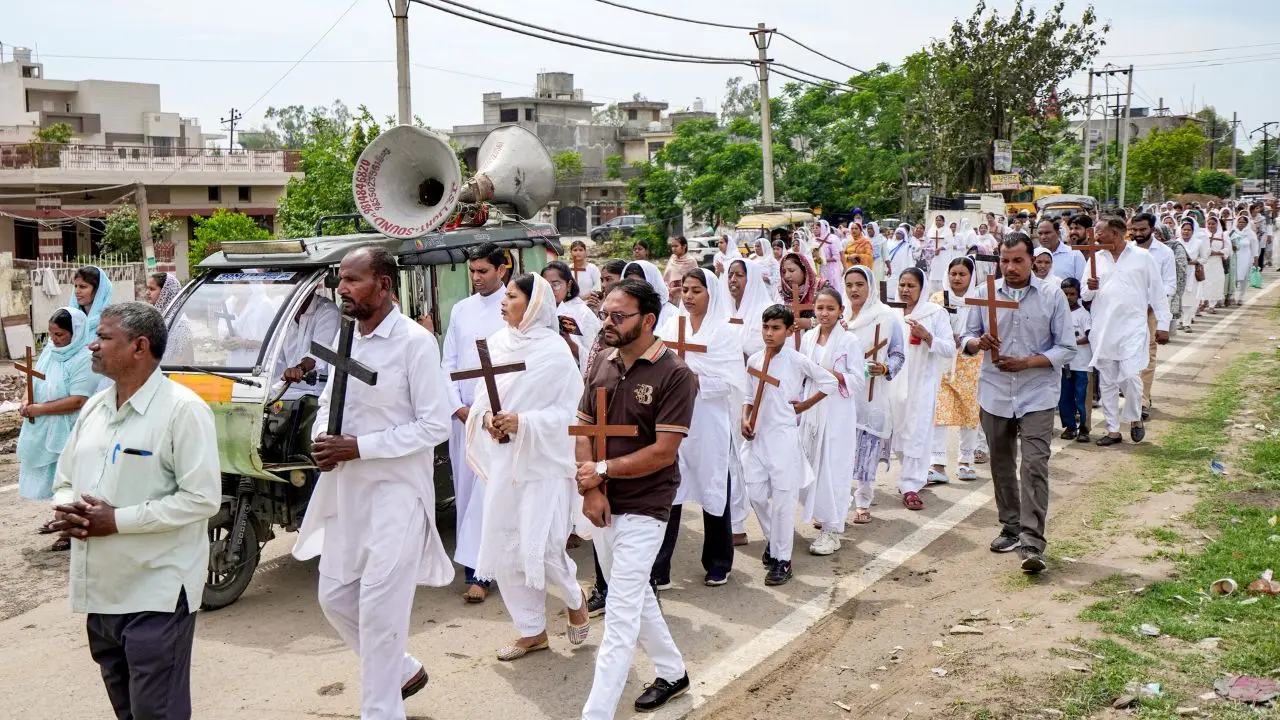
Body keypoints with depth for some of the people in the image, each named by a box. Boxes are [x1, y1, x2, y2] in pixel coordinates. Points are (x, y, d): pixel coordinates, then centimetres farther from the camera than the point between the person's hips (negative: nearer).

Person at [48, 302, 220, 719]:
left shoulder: (182, 409, -14)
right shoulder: (94, 408, 11)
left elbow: (201, 498, -19)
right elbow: (64, 481, 19)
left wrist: (117, 520, -20)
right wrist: (66, 511, -5)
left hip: (157, 595, -8)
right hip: (100, 591, 8)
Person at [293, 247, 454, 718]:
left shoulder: (415, 341, -15)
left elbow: (436, 425, -17)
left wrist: (358, 446, -20)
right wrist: (321, 439, -4)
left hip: (395, 491, -8)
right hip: (346, 489, 8)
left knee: (380, 608, -4)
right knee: (334, 597, 16)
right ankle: (404, 671, 37)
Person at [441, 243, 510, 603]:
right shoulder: (460, 310, 13)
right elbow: (448, 363, 13)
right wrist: (459, 406, 0)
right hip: (463, 412, 6)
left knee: (487, 491, -10)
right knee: (465, 489, 9)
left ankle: (476, 571, -8)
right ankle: (478, 563, 18)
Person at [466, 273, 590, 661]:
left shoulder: (554, 351, -10)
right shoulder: (497, 343, 6)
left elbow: (570, 411, -11)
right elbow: (484, 396, 13)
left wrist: (523, 422, -22)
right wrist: (486, 417, -9)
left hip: (543, 461, -6)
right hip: (503, 461, 6)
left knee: (539, 549, -8)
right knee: (503, 549, 7)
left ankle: (575, 597, 25)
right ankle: (532, 631, 24)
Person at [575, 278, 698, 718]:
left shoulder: (674, 376, -15)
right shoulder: (603, 368, 3)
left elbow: (663, 452, -19)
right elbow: (583, 431, 4)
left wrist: (603, 470, -13)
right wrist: (590, 490, -10)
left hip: (643, 509, -7)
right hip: (602, 504, 7)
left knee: (620, 615, -5)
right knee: (635, 597, 20)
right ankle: (673, 673, 40)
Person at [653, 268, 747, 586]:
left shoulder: (726, 331, -2)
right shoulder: (671, 325, 7)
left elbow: (733, 382, -9)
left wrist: (697, 382, -19)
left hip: (709, 423, -2)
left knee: (713, 488, 10)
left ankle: (718, 564, 25)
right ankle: (658, 568, 5)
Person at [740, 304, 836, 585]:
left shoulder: (797, 361, -7)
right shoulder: (754, 361, 6)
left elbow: (829, 382, 1)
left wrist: (805, 405, 0)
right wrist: (745, 420, -1)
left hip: (784, 437, -4)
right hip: (757, 436, 5)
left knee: (783, 498, -3)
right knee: (756, 494, 6)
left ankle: (782, 560, 4)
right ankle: (772, 539, 31)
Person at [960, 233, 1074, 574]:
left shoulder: (1052, 296, -3)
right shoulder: (985, 294, 4)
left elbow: (1066, 348, -3)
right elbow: (967, 338, 8)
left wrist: (1027, 362, -17)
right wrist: (979, 343, -16)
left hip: (1037, 395, -3)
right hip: (995, 393, 3)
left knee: (1034, 466, -11)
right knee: (1002, 464, 13)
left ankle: (1032, 542, -12)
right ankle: (1011, 527, 28)